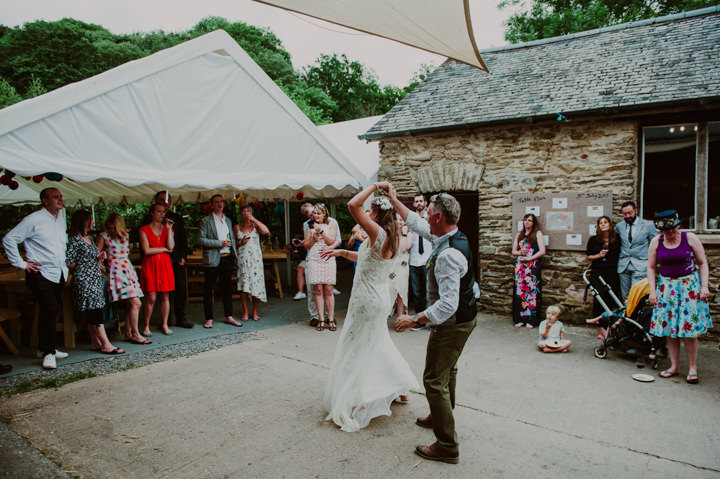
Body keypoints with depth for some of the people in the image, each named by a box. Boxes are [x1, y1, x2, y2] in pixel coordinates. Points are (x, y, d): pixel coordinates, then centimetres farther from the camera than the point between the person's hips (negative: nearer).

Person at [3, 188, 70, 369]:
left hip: (59, 274, 7)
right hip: (40, 274, -7)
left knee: (51, 311, 12)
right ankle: (48, 353, -5)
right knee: (49, 311, -14)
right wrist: (21, 263, -8)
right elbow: (9, 239, -7)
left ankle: (46, 347, 24)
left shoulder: (61, 220, 14)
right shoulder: (33, 220, -9)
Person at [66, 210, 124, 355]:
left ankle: (95, 343, 14)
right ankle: (106, 345, -12)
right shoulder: (75, 240, -10)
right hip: (84, 281, -9)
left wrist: (99, 258, 4)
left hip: (96, 280, 9)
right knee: (95, 313, -10)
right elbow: (68, 263, -14)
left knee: (91, 315, 10)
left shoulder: (89, 238, 16)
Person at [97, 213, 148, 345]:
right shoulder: (104, 236, 1)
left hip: (128, 269, 6)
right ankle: (135, 334, -4)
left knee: (129, 304, 4)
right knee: (135, 303, -13)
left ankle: (128, 333, 13)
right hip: (116, 271, -6)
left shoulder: (125, 235, 16)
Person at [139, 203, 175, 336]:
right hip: (150, 265, -3)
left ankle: (165, 325, 14)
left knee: (165, 296, 3)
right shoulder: (144, 230, 3)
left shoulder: (167, 228, 12)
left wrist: (169, 229, -6)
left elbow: (171, 246, -4)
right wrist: (164, 249, -2)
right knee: (151, 298, -5)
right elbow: (147, 250, -8)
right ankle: (146, 326, 9)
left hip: (165, 265, 3)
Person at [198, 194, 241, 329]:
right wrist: (220, 243, -16)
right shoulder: (206, 221, -2)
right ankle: (209, 318, 10)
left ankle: (229, 316, 17)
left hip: (228, 258, 5)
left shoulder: (228, 220, 17)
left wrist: (234, 249, 9)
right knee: (208, 290, 2)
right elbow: (201, 239, -11)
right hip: (212, 260, -5)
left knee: (226, 288, 10)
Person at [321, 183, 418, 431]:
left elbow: (353, 205, -31)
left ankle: (358, 402, 14)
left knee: (355, 350, 4)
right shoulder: (389, 238, 6)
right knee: (379, 345, 24)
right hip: (380, 299, 9)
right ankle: (400, 390, 35)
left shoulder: (379, 234, -22)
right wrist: (342, 252, 16)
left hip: (368, 301, -9)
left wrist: (373, 186, -20)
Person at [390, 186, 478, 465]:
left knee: (435, 380, -1)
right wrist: (395, 201, 18)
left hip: (451, 325, -10)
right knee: (448, 371, 27)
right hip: (464, 319, 10)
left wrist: (415, 319, -29)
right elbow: (417, 225, 14)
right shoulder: (456, 237, -1)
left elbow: (448, 304, -35)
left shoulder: (447, 255, -32)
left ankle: (447, 447, 10)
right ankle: (440, 417, 49)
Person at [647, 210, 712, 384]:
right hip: (666, 287, 2)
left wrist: (704, 286, -8)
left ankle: (693, 368, 8)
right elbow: (651, 267, 7)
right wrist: (652, 290, 0)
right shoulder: (656, 242, 1)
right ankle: (674, 366, 15)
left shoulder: (690, 238, -4)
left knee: (689, 328, -5)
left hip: (690, 286, -2)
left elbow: (703, 263, 1)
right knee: (669, 327, 3)